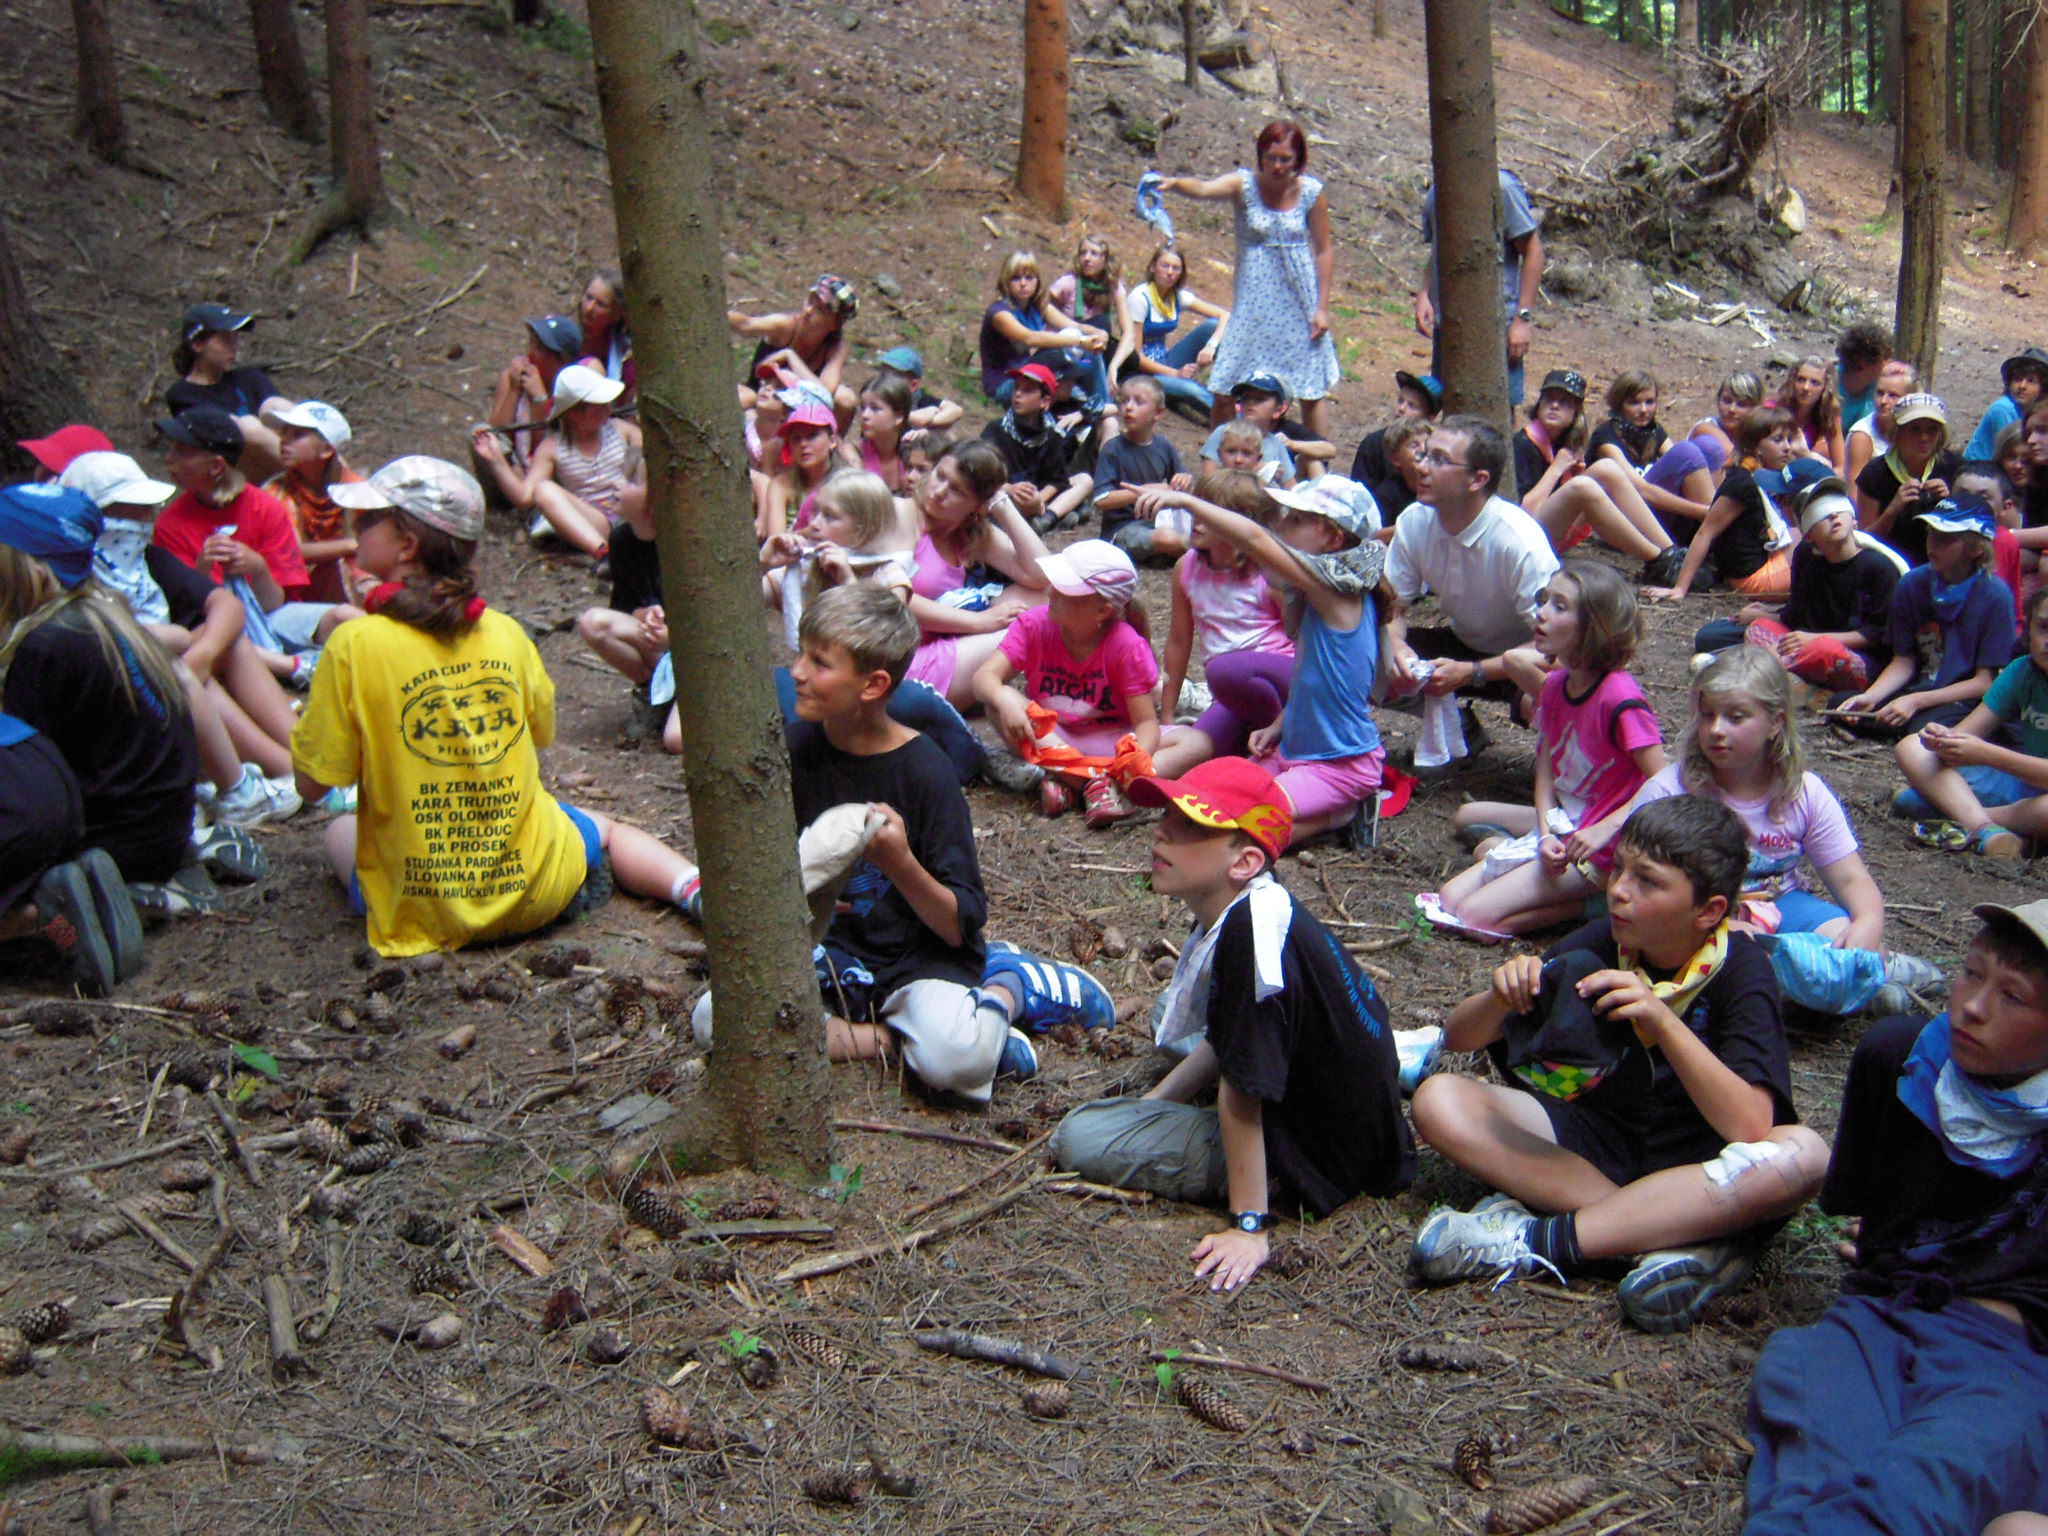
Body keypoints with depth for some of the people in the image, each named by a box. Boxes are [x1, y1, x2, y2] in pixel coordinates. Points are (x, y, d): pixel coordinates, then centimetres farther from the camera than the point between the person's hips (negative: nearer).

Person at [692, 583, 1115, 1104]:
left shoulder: (925, 772, -15)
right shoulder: (793, 747, -2)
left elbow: (959, 927, -14)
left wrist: (899, 862, -31)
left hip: (917, 957, -5)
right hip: (826, 951, 5)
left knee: (954, 1059, -36)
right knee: (713, 1020, -23)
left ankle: (1008, 986, -1)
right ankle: (898, 1037, -11)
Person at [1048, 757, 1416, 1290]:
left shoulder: (1250, 935, -32)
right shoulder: (1256, 907, -2)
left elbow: (1240, 1094, -29)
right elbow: (1227, 1041, 13)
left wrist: (1248, 1227, -24)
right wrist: (1152, 1102, 16)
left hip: (1310, 1161, -9)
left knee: (1079, 1138, -12)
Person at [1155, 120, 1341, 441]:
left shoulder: (1310, 192, -3)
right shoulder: (1244, 185, -8)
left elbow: (1324, 251, 2)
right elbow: (1204, 189, -28)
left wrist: (1322, 307, -2)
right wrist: (1175, 183, -50)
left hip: (1299, 302, 1)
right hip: (1253, 303, -1)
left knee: (1313, 388, 7)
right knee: (1227, 389, -3)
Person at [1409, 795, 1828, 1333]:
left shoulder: (1739, 967, -14)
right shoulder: (1601, 945, -7)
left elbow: (1750, 1126, -27)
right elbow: (1458, 1038, -4)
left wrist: (1663, 1020, -36)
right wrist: (1501, 1000, -27)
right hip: (1594, 1136, 3)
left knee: (1802, 1154, -34)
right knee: (1438, 1100, -19)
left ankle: (1539, 1240, -33)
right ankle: (1690, 1236, -26)